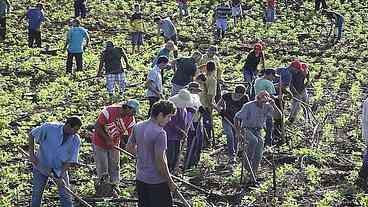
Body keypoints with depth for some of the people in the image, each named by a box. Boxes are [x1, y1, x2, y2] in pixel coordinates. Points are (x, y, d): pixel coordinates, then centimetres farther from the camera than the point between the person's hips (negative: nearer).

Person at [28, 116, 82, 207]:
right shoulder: (49, 128, -23)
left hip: (60, 169, 1)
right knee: (37, 193, 11)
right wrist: (31, 154, -15)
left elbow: (70, 161, -14)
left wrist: (61, 176, -22)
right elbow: (32, 135, -9)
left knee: (66, 195, -2)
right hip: (42, 165, -1)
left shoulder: (75, 140, -17)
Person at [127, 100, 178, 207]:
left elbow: (130, 148, 14)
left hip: (140, 178, 8)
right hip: (157, 182, -8)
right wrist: (170, 182, -12)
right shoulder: (160, 133, -22)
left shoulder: (138, 126, 1)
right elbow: (160, 161, -22)